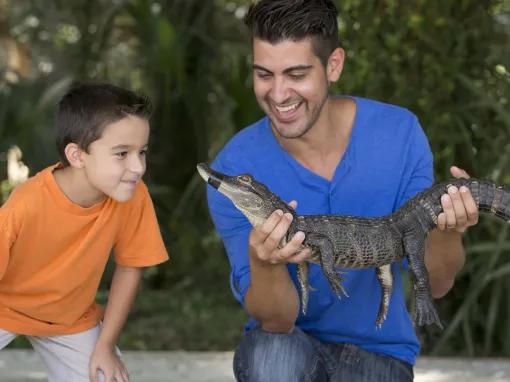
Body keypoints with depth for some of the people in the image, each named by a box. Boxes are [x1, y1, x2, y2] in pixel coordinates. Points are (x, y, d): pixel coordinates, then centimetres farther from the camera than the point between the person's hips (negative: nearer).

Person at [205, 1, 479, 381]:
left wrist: (445, 230, -30)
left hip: (379, 350, 1)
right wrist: (263, 264, -39)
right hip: (290, 341, -1)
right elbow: (276, 321, -17)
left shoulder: (398, 132, -12)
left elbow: (434, 284, -8)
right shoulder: (235, 170, -16)